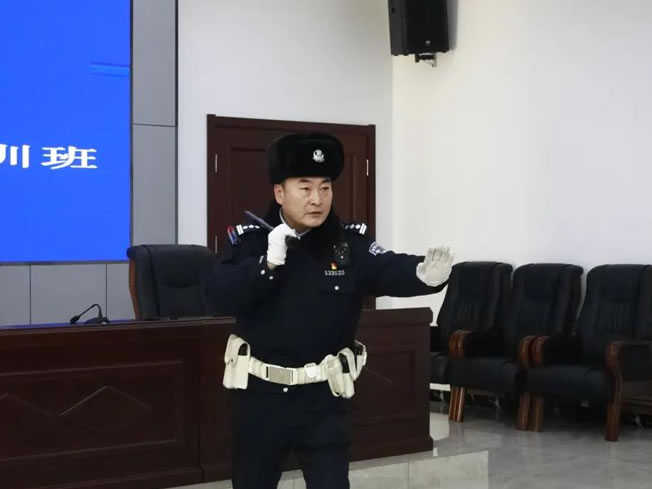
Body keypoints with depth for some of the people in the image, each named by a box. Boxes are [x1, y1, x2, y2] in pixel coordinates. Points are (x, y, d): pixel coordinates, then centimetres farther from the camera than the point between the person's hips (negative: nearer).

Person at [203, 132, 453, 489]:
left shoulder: (350, 244, -6)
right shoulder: (252, 241, -5)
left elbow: (392, 271, -23)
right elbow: (218, 295, -16)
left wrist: (425, 273, -45)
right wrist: (268, 263, -28)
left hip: (322, 397, -1)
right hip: (260, 394, 2)